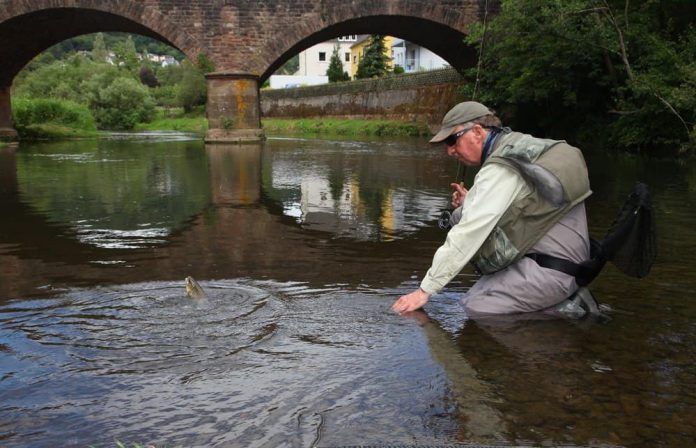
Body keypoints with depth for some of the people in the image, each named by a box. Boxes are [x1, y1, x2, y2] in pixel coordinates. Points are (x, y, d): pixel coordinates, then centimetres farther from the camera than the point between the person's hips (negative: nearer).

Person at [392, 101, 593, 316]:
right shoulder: (521, 147, 11)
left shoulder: (501, 169, -18)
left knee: (472, 309, -19)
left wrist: (425, 290, -18)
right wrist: (471, 203, 9)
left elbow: (468, 234, -21)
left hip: (548, 271, -10)